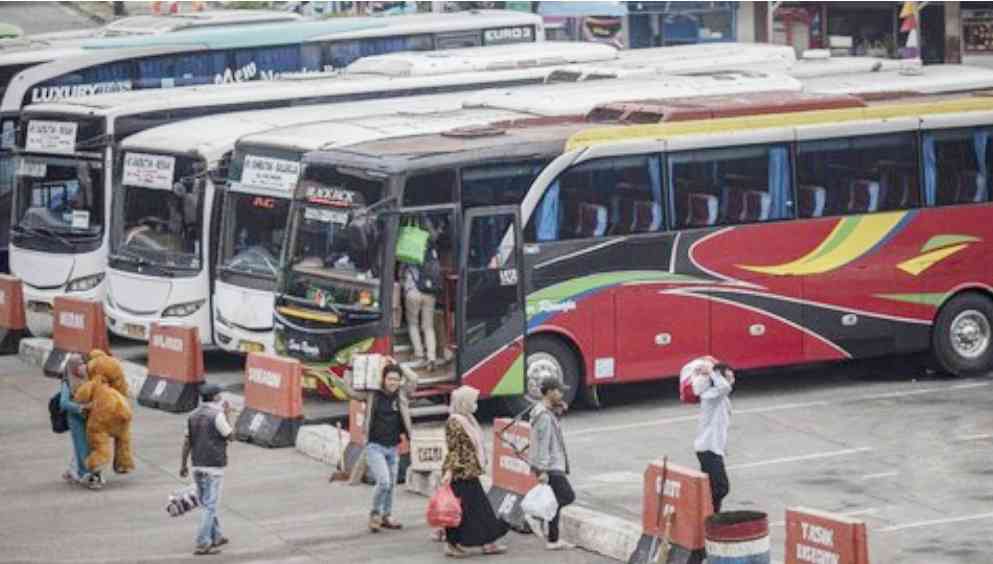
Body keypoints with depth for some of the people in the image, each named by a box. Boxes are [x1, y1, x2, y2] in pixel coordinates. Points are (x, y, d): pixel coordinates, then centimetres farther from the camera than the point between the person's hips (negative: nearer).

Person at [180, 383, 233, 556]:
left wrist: (183, 464, 12)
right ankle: (202, 544, -8)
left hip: (198, 465, 7)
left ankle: (216, 537, 28)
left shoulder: (193, 416, 6)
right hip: (214, 466, -7)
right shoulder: (217, 416, -15)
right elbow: (230, 436, -6)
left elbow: (187, 442, 7)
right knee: (209, 506, -4)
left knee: (207, 504, 18)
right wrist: (226, 414, 2)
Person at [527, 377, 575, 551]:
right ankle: (537, 516, -5)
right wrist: (542, 470, -25)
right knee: (567, 496, -8)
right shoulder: (544, 416, -19)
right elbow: (542, 444, -23)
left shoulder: (548, 412, 12)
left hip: (552, 465, 10)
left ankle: (553, 540, 11)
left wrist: (559, 411, 11)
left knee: (556, 501, 11)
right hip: (550, 466, -10)